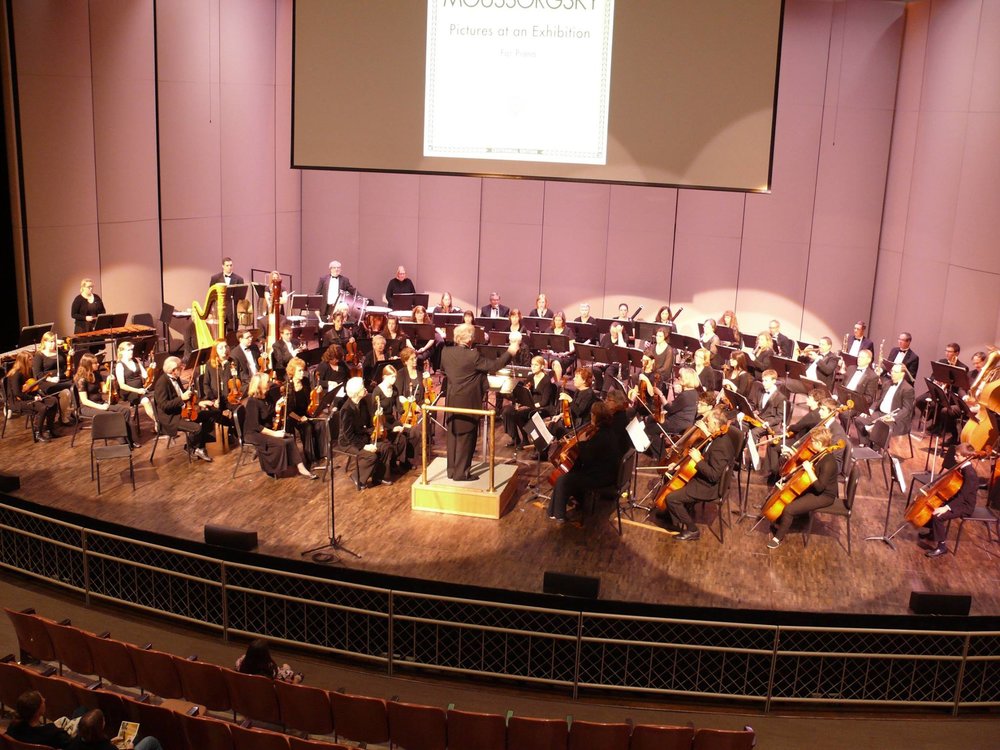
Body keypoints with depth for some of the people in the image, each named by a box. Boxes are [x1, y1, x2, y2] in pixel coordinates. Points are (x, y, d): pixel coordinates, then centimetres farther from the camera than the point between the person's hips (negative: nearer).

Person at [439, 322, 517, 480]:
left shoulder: (445, 352, -1)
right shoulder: (473, 355, -21)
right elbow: (493, 366, -16)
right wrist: (510, 351, -7)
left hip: (452, 401, 7)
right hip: (468, 402, -7)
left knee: (453, 435, 16)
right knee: (466, 437, 3)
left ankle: (452, 470, 23)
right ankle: (461, 473, 7)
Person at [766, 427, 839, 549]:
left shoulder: (828, 463, -30)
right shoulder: (820, 455, -1)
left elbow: (819, 487, -31)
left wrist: (809, 470, -31)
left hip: (824, 496, -10)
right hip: (814, 489, 10)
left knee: (789, 509, -19)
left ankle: (778, 538, -1)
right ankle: (781, 524, 29)